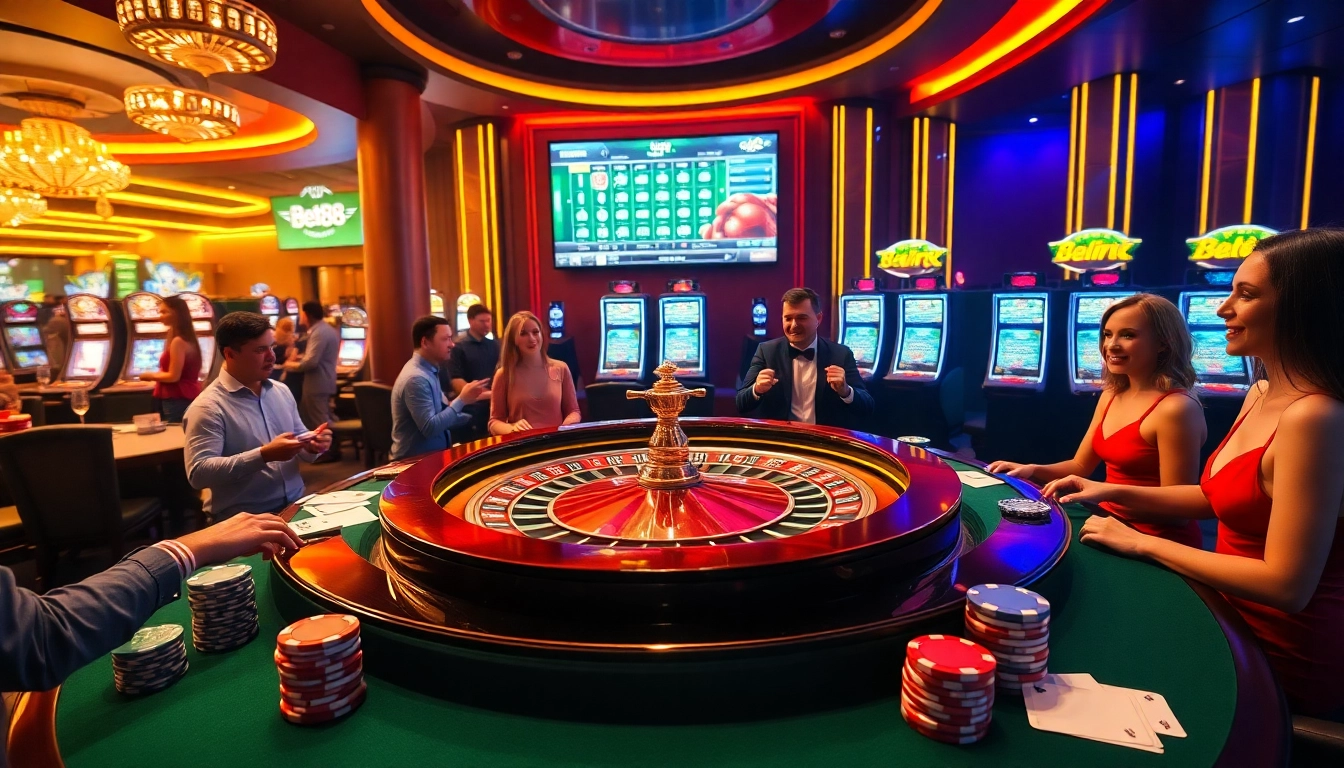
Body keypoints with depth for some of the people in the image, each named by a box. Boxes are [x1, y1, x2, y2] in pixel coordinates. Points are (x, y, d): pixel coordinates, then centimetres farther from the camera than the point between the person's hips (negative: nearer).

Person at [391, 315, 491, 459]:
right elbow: (430, 428, -26)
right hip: (415, 461, -9)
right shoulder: (416, 378, -21)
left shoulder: (428, 371, 9)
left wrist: (471, 419, 6)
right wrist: (461, 400, -22)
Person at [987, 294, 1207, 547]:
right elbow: (1080, 466, 12)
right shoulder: (1111, 396, 6)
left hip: (1161, 543, -6)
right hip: (1114, 525, 7)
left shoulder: (1175, 408, -20)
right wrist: (1032, 470, -4)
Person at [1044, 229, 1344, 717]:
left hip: (1286, 657, -7)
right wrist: (1113, 492, 3)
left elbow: (1288, 586, -28)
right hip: (1241, 616, 8)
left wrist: (1142, 543, -20)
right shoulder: (1260, 396, 2)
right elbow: (1221, 497, 14)